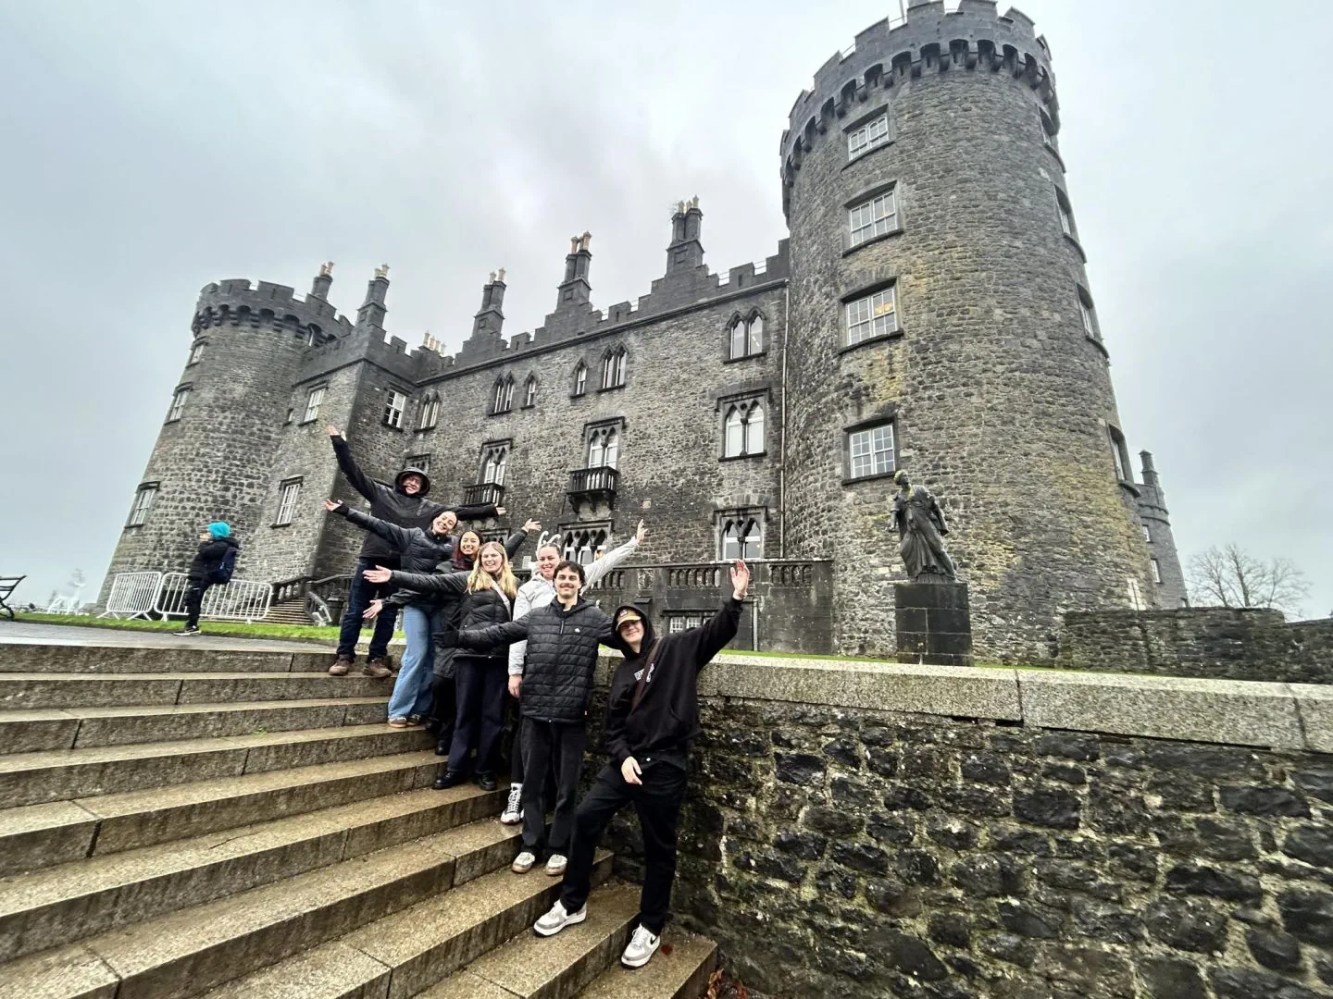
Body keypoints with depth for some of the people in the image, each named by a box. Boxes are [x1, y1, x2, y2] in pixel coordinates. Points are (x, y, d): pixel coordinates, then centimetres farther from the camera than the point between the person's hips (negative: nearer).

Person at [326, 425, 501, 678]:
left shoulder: (428, 508, 12)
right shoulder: (382, 493, 9)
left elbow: (460, 511, 13)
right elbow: (353, 471, 6)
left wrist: (489, 510, 13)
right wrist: (339, 443, 0)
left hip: (402, 567, 2)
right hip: (371, 560, -1)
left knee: (388, 615, 7)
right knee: (355, 610, 3)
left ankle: (376, 659, 15)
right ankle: (344, 657, 13)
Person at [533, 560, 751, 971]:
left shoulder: (677, 648, -1)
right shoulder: (622, 672, 12)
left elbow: (718, 631, -12)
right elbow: (612, 726, 11)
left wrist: (737, 597, -27)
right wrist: (623, 757, -8)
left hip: (665, 764, -4)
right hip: (626, 760, 5)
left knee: (659, 848, 8)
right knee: (586, 817, 1)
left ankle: (650, 927, 31)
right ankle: (572, 904, 24)